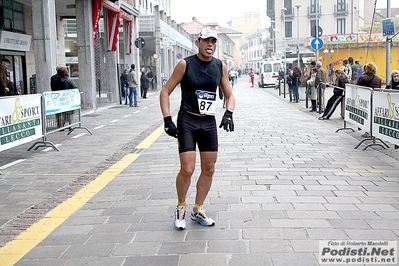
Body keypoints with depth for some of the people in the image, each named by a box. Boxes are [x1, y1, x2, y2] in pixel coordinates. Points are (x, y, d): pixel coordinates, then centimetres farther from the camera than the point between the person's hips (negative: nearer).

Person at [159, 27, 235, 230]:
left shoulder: (221, 67, 3)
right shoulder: (185, 64, -8)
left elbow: (229, 95, 9)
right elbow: (165, 92, -6)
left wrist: (228, 113, -12)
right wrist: (168, 120, -15)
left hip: (209, 122, 5)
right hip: (187, 122, -4)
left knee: (209, 169, 8)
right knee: (187, 169, -10)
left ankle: (198, 210, 26)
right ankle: (180, 208, 16)